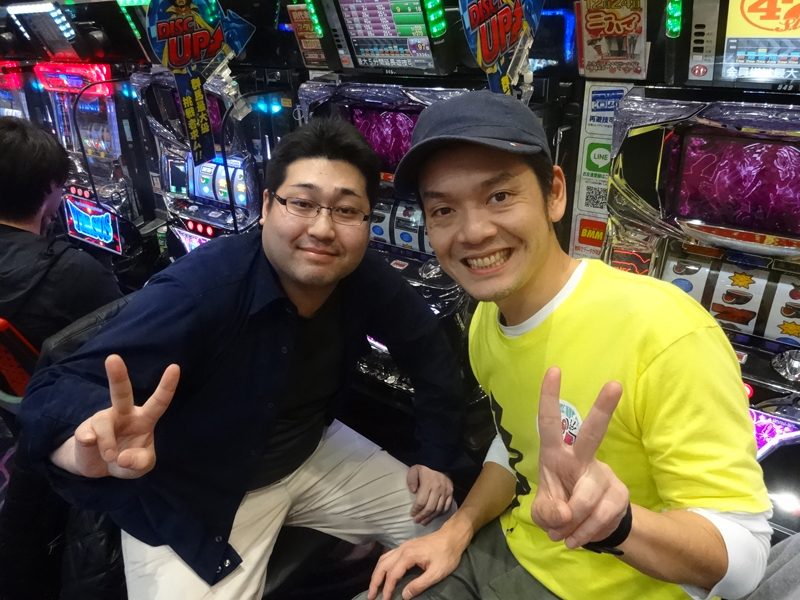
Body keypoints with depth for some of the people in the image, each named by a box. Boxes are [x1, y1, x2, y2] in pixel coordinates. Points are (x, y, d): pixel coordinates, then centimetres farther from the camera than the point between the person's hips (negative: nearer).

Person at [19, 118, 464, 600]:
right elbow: (55, 390, -37)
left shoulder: (369, 280, -16)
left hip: (312, 455, 5)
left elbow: (431, 353, 0)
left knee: (443, 528, 7)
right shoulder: (201, 287, -32)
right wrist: (95, 449, -60)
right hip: (191, 494, -4)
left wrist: (434, 459, -1)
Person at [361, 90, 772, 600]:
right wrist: (460, 528, -4)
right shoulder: (485, 322, -5)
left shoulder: (666, 333, -28)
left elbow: (743, 555, -21)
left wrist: (615, 522, -40)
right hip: (506, 550, 6)